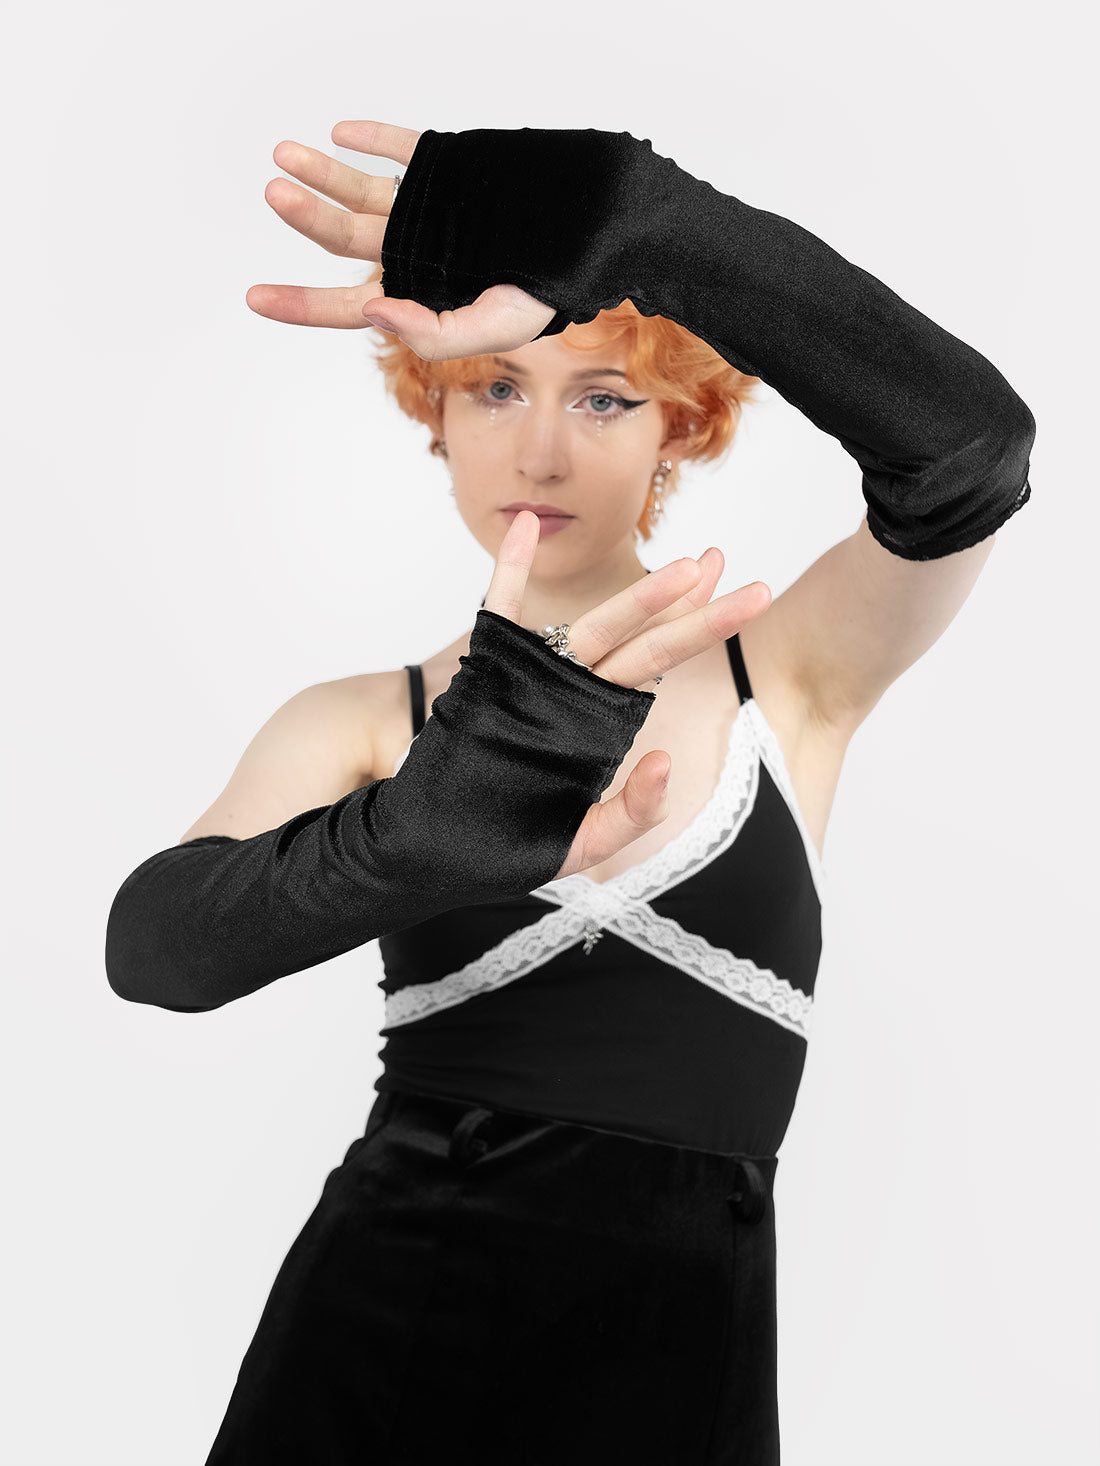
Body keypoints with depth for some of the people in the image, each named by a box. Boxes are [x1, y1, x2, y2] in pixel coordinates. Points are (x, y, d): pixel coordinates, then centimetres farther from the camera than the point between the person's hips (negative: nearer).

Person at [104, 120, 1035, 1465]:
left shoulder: (787, 675, 0)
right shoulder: (358, 723, 2)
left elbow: (968, 447, -19)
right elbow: (151, 944, -17)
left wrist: (637, 229, -28)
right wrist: (423, 833, -36)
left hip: (680, 1357, 0)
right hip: (373, 1345, 0)